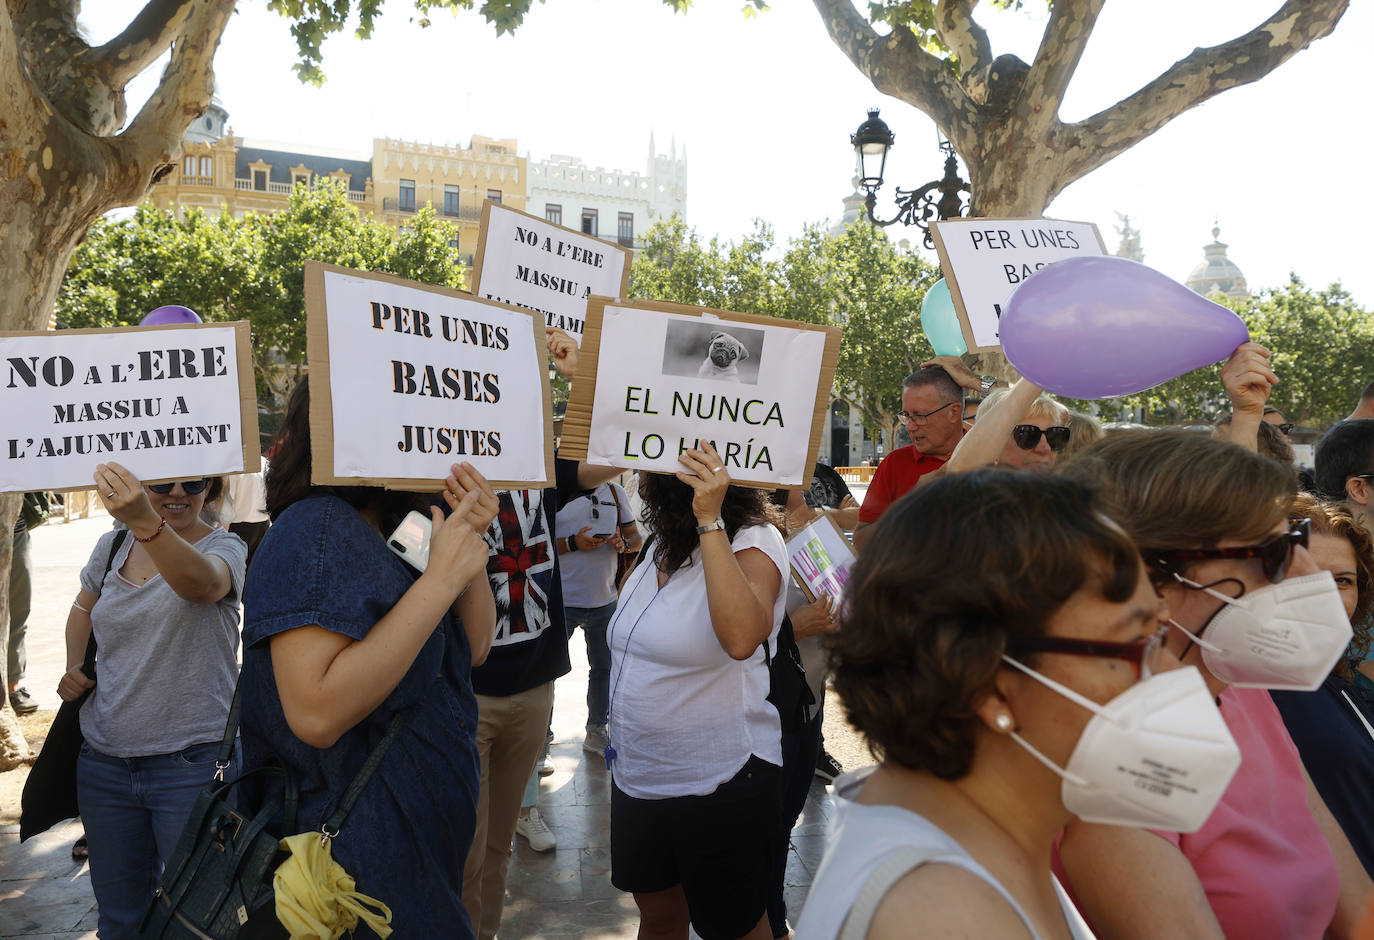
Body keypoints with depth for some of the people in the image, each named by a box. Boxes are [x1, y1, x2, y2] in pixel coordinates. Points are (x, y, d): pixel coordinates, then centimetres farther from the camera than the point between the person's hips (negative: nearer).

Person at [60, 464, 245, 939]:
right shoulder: (112, 546, 5)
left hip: (192, 762, -5)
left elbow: (201, 581, -35)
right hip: (104, 760, 5)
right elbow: (83, 610, 25)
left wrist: (146, 522, -52)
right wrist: (74, 668, 5)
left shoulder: (224, 548, -11)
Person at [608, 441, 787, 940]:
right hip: (638, 777, 7)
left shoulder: (752, 542, -19)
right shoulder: (665, 544, 4)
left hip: (720, 784, -7)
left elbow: (740, 637, -39)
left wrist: (710, 521, -39)